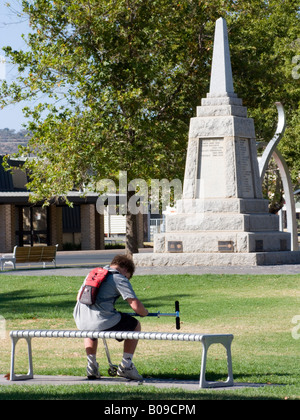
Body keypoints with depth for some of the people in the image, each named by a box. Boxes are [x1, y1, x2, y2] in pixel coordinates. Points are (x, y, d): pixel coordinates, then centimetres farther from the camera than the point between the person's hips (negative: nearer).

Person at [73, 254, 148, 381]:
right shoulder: (120, 279, 0)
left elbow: (79, 297, 28)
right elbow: (135, 305, -8)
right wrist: (144, 313, 13)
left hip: (81, 322, 6)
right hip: (103, 322, -6)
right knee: (135, 325, 18)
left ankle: (91, 365, 29)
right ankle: (126, 366, 17)